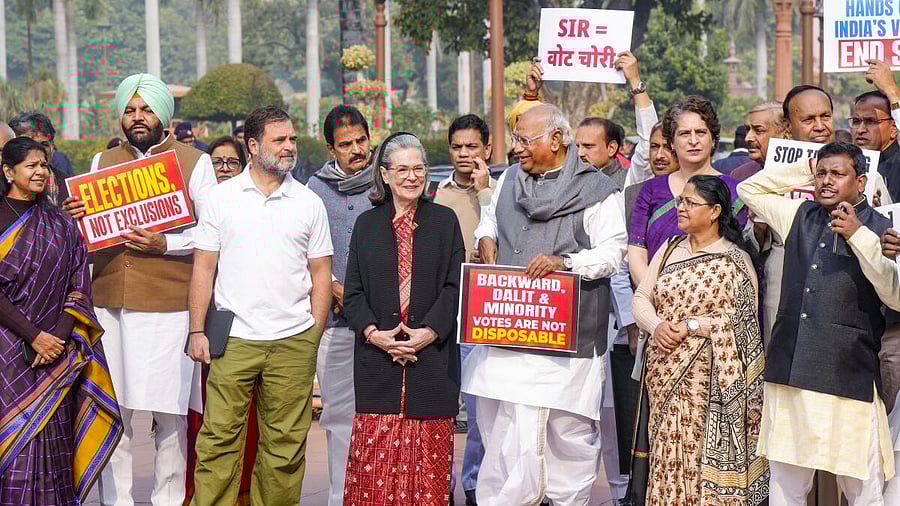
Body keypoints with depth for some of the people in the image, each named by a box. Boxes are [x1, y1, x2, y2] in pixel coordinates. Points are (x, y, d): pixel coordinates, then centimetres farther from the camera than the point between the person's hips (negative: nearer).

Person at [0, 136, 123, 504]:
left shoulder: (60, 223, 11)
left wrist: (60, 336, -8)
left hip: (57, 352, 3)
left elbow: (79, 284, 5)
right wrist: (34, 335, -13)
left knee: (52, 441, 0)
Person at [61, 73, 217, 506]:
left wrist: (165, 244, -15)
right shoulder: (102, 162, 16)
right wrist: (71, 218, -4)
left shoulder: (194, 163, 5)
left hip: (169, 305, -3)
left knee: (169, 410, -1)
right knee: (112, 409, 3)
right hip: (110, 303, 3)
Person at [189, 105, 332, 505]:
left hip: (293, 341, 1)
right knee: (218, 439, -4)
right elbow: (203, 268, 5)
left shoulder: (309, 202, 8)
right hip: (233, 339, -1)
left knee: (285, 443, 4)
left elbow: (321, 273, 10)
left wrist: (315, 335, 3)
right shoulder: (221, 197, 5)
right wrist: (197, 330, -2)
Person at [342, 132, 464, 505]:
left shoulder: (444, 221, 8)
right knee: (374, 458, -4)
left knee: (429, 457, -1)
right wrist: (374, 333, -9)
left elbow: (455, 286, 1)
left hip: (432, 354, -1)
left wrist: (430, 332, -12)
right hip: (378, 356, 1)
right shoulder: (367, 224, 11)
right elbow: (353, 292, 7)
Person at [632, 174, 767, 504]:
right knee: (668, 454, 5)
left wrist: (691, 326, -15)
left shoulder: (735, 260, -4)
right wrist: (657, 326, -11)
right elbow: (641, 297, 9)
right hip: (664, 372, 5)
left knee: (702, 451, -6)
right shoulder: (670, 249, 13)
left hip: (706, 376, -5)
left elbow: (743, 318, -10)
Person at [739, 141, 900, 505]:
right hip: (788, 373, 5)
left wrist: (858, 236, -19)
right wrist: (805, 173, 18)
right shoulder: (800, 216, 14)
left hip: (848, 379, -5)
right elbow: (749, 189, 28)